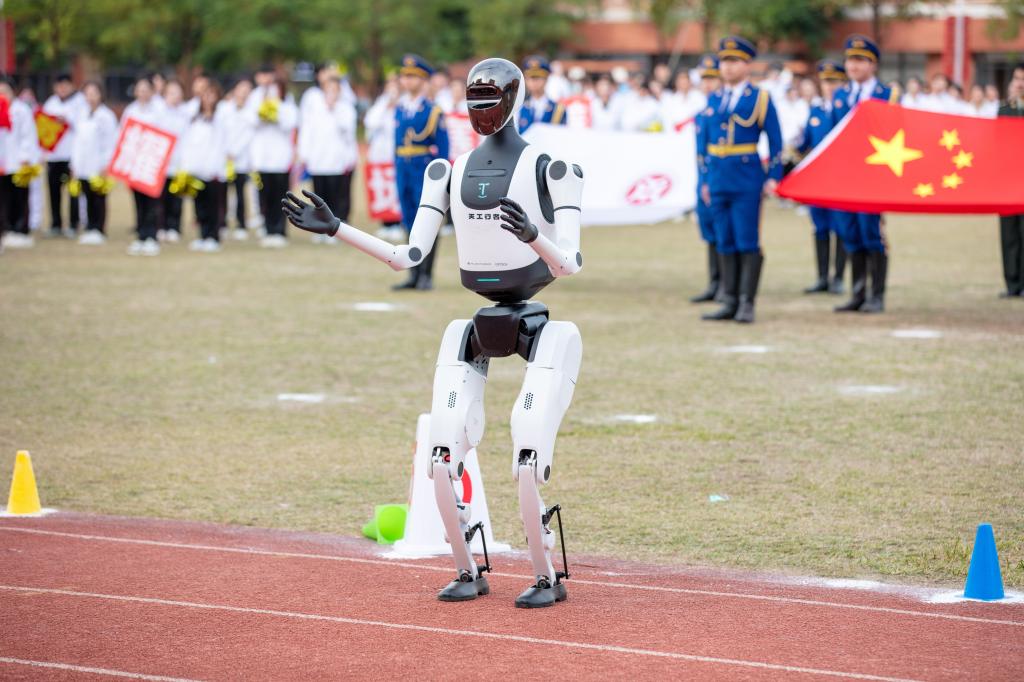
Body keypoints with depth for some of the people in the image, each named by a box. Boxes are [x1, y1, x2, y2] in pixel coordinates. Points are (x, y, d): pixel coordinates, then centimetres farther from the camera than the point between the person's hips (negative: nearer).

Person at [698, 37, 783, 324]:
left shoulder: (760, 98, -1)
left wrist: (774, 176, -9)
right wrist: (706, 180, 15)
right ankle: (729, 303, 10)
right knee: (725, 244, 6)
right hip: (719, 179, 5)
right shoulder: (713, 100, 13)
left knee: (748, 243, -5)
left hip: (747, 179, -5)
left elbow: (775, 141, -2)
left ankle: (747, 303, -2)